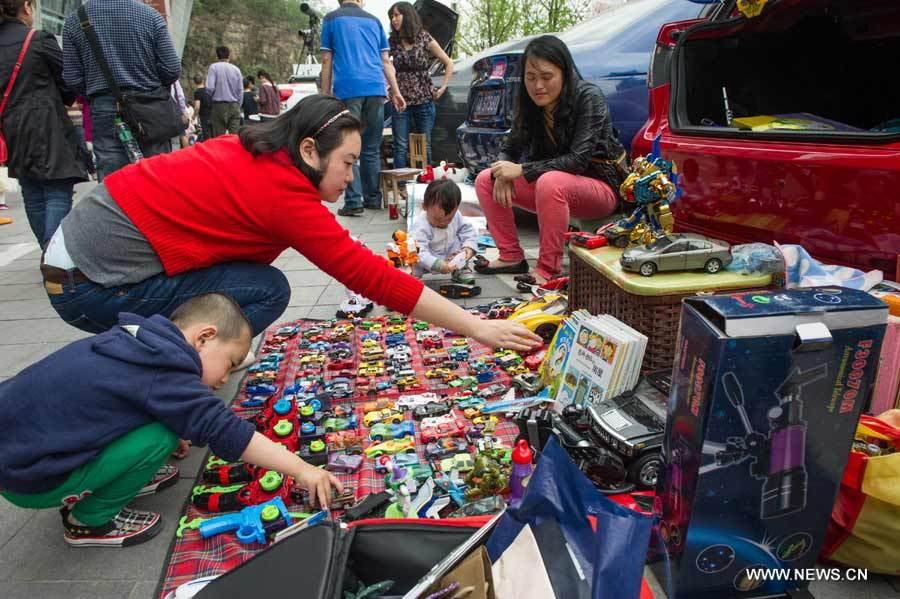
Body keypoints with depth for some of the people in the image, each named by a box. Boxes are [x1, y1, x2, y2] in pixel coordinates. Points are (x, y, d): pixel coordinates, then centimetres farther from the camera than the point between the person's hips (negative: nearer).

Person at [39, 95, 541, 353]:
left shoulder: (250, 152, 5)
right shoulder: (286, 194, -18)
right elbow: (369, 274, -19)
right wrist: (477, 328, -15)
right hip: (98, 283, -8)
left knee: (248, 272, 14)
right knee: (267, 290, -9)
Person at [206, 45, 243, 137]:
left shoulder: (213, 67, -3)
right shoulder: (236, 69, 6)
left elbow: (210, 87, -10)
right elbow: (240, 90, 7)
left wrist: (210, 98, 11)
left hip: (219, 105, -2)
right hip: (234, 105, 2)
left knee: (218, 137, 0)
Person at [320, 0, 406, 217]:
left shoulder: (331, 19, 12)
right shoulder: (374, 20, 20)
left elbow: (327, 61, 7)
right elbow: (386, 61, 15)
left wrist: (325, 95, 8)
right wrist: (396, 92, 13)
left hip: (347, 89, -3)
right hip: (375, 88, 3)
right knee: (372, 148, 10)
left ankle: (353, 201, -12)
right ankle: (373, 198, 13)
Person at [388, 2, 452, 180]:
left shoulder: (425, 39, 1)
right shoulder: (393, 42, 7)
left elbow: (449, 63, 6)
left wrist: (442, 88, -1)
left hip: (424, 100, -1)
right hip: (401, 101, 1)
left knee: (425, 146, 5)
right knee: (401, 147, -4)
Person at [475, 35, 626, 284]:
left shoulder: (589, 97, -19)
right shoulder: (531, 106, -1)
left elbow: (578, 160, -26)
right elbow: (510, 149, 5)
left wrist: (522, 170, -29)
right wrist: (503, 174, -18)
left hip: (601, 187, -6)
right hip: (559, 188, 7)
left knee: (551, 182, -38)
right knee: (485, 180, -4)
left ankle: (548, 270, -28)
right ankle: (511, 256, -1)